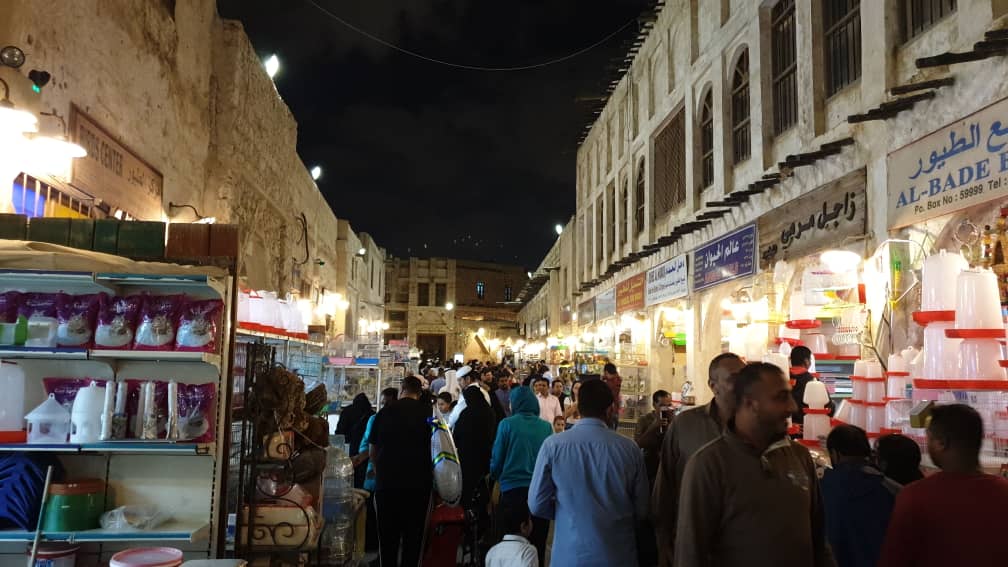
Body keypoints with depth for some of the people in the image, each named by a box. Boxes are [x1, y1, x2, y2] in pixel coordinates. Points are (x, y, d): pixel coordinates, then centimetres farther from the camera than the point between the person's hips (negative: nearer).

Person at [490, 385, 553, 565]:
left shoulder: (507, 424, -6)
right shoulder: (546, 427, 0)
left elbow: (497, 459, -1)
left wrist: (496, 476, 19)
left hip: (513, 489, -2)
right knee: (538, 542, 13)